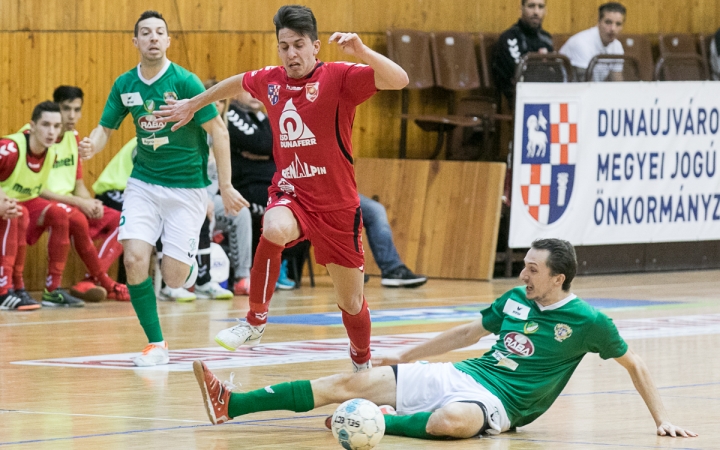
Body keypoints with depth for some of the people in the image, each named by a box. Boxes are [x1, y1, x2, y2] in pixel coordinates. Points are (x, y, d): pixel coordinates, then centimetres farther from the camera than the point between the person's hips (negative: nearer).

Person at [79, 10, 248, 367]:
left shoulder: (184, 82, -14)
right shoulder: (124, 85, -1)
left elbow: (217, 130, -10)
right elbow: (106, 127, 8)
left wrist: (226, 186, -13)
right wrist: (92, 145, -17)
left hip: (186, 187, -3)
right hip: (144, 182, 3)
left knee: (174, 278, -6)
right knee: (134, 259, -17)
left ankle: (189, 262, 33)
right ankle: (156, 344, -2)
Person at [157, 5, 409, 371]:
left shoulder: (339, 78, -12)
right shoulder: (269, 81, 3)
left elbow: (399, 80, -26)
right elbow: (237, 83, 27)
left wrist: (361, 52, -40)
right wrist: (193, 104, 37)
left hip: (337, 205, -2)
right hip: (289, 193, 2)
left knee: (351, 302, 7)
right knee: (274, 230, -36)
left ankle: (362, 364, 36)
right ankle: (255, 321, -19)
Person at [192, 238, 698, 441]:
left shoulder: (586, 321, -7)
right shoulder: (515, 300, 11)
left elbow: (635, 365, 1)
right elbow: (470, 332, 25)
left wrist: (662, 419, -7)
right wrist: (405, 356, 29)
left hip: (498, 401, -7)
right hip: (460, 376, 7)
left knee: (454, 420, -45)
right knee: (351, 382, -3)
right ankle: (232, 404, -7)